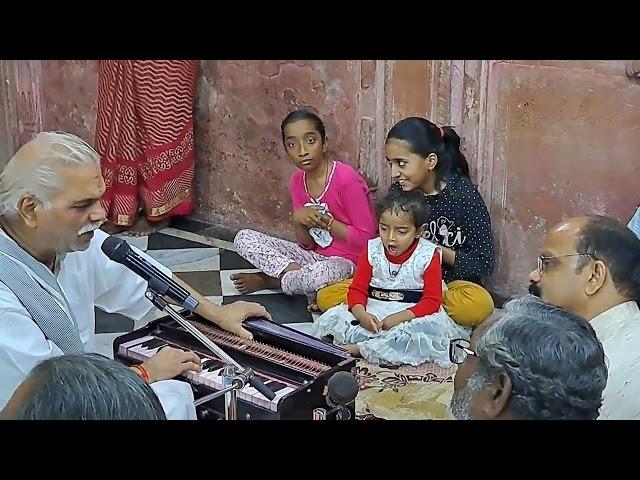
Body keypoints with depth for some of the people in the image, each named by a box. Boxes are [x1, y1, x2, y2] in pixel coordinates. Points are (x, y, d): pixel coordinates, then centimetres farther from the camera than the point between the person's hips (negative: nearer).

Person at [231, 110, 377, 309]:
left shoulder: (346, 178, -19)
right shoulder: (297, 181, 2)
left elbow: (366, 239, -15)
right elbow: (307, 244, 6)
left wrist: (326, 222, -19)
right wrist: (298, 220, -15)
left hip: (347, 261, -6)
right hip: (315, 255, 7)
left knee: (321, 273, -42)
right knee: (243, 238, -2)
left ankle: (270, 279, -11)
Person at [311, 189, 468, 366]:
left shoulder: (428, 255, -5)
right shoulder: (371, 251, 2)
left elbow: (432, 301, -8)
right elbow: (357, 290, 3)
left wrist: (401, 317, -22)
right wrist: (362, 315, -20)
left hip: (410, 315, -2)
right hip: (373, 313, 2)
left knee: (433, 330, -36)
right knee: (332, 317, -20)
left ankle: (360, 348, -31)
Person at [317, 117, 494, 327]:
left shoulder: (463, 194, -14)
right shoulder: (399, 190, -1)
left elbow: (484, 264, -12)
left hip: (448, 284, -4)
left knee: (480, 304, -39)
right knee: (327, 296, -13)